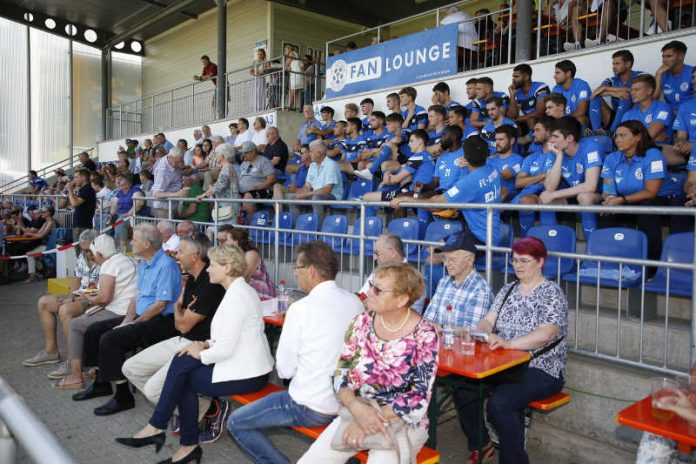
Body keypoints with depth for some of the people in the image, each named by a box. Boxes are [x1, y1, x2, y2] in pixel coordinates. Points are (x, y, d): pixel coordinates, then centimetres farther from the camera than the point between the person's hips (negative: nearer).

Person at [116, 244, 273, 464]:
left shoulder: (236, 297, -20)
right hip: (246, 363, 9)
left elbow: (227, 349, -23)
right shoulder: (240, 289, 11)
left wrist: (201, 354, -6)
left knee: (183, 379, -1)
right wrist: (206, 344, 6)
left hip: (246, 373, -9)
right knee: (181, 363, 2)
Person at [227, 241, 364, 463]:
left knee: (235, 423, 9)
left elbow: (284, 370, -12)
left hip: (312, 409, -7)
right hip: (347, 400, 7)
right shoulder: (355, 302, -3)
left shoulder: (301, 308, -20)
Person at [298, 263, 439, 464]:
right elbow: (341, 373, -2)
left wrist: (377, 418, -21)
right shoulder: (362, 322, -3)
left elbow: (420, 397, -15)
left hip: (403, 423, -3)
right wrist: (356, 407, -20)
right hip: (357, 413, 3)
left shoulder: (424, 335, -14)